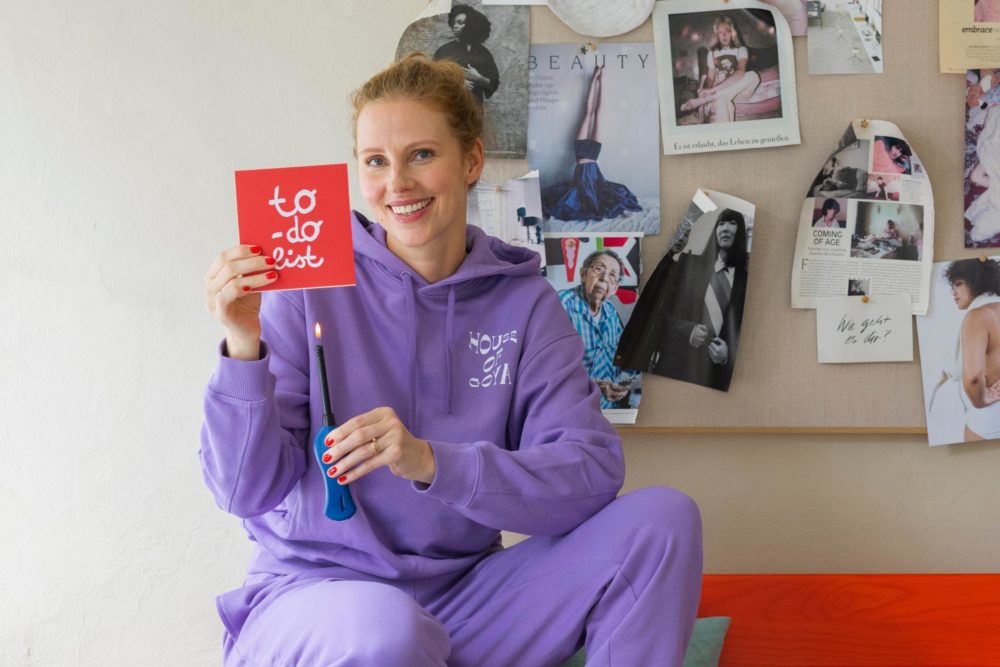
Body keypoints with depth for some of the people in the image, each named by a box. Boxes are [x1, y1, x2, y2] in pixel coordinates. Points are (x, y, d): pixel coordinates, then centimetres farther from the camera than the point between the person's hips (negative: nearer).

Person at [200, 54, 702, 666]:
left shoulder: (525, 304, 3)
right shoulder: (310, 288, -4)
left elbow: (592, 473, -11)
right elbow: (249, 493, -8)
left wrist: (432, 461, -26)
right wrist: (244, 349, -24)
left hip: (461, 601, 4)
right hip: (315, 590, -3)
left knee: (662, 518, -14)